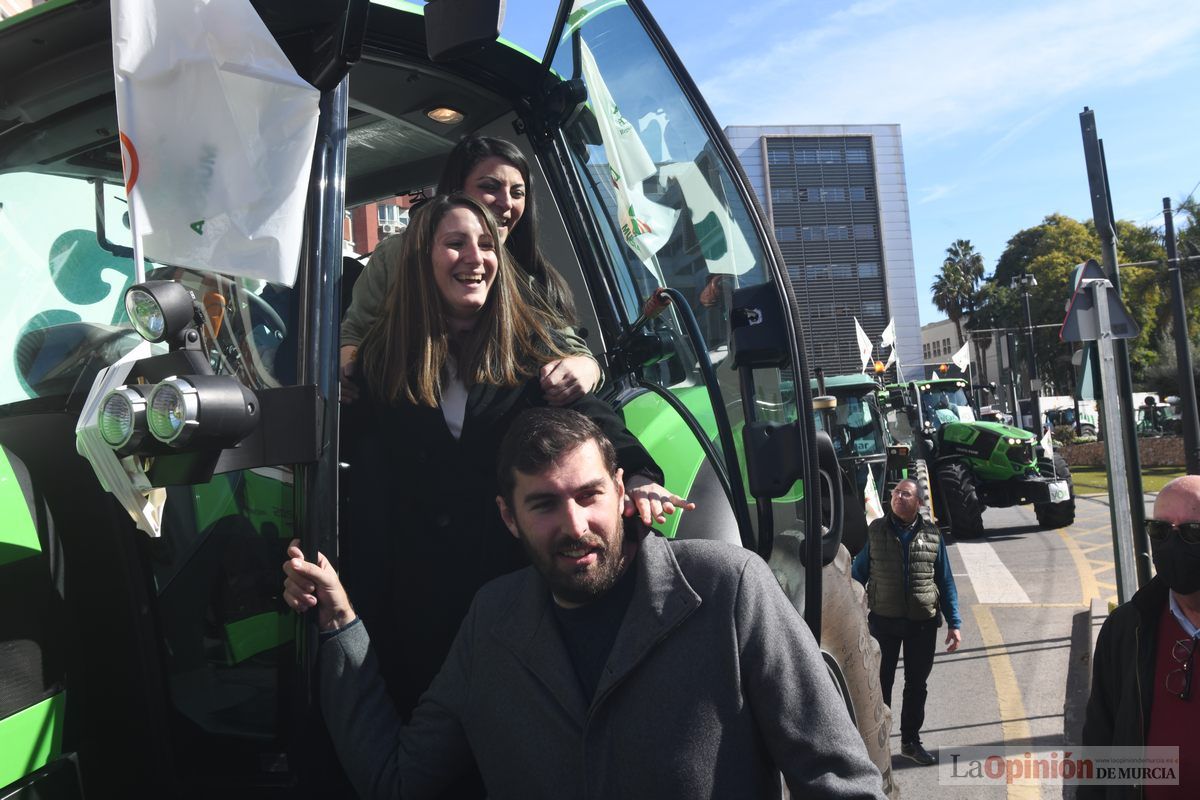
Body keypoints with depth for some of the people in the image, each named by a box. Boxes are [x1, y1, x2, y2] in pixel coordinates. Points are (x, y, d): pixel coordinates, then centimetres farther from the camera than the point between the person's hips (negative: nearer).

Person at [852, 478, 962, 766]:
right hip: (883, 621, -1)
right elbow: (858, 574, 3)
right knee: (882, 682, 9)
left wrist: (954, 623, 1)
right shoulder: (875, 531, -2)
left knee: (917, 684, 13)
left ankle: (911, 740, 30)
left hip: (922, 623, 1)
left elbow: (945, 581, 5)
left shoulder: (932, 534, 0)